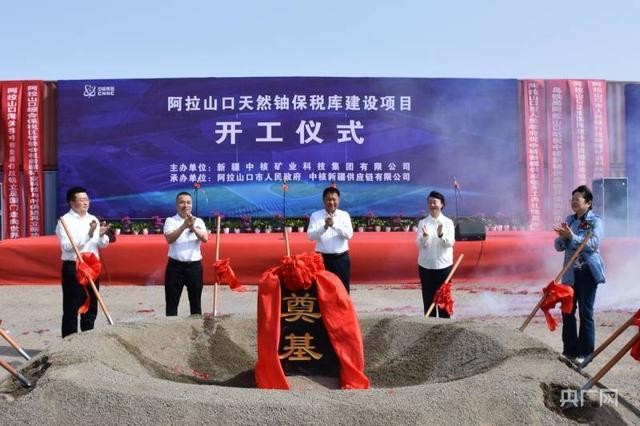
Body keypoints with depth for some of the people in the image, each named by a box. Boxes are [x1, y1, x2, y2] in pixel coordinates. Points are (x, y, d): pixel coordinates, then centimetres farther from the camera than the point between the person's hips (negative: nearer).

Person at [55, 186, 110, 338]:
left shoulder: (93, 219, 10)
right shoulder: (65, 221, -8)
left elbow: (103, 244, 9)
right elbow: (67, 245, -21)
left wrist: (102, 235, -13)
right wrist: (88, 234, -26)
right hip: (73, 268, -6)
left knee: (91, 307, 13)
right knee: (71, 308, 0)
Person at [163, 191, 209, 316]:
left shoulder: (198, 221, 7)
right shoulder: (170, 220, 1)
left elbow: (205, 238, -10)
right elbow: (169, 239, -17)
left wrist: (193, 227, -26)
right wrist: (184, 226, -28)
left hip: (194, 266, 2)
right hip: (175, 266, -2)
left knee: (195, 301, 10)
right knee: (172, 301, 4)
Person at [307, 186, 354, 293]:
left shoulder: (345, 215, 3)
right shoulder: (315, 215, 1)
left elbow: (349, 234, -10)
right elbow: (311, 236, -9)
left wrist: (334, 225, -23)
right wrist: (324, 227, -25)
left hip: (341, 258, 1)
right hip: (322, 258, -1)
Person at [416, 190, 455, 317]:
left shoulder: (448, 222, 0)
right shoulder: (422, 223, 1)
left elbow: (450, 243, -10)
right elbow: (419, 244, -7)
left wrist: (441, 235, -29)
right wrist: (425, 236, -28)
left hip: (444, 265, 0)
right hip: (426, 265, 1)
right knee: (428, 297, 5)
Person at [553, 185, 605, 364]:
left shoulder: (595, 221, -6)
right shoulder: (569, 220, 9)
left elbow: (593, 244, -21)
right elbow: (558, 246, 8)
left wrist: (571, 236, -29)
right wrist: (562, 237, -12)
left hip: (588, 272, -5)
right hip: (570, 272, 5)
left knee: (585, 312, 1)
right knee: (567, 310, 7)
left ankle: (585, 352, 11)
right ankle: (570, 350, 19)